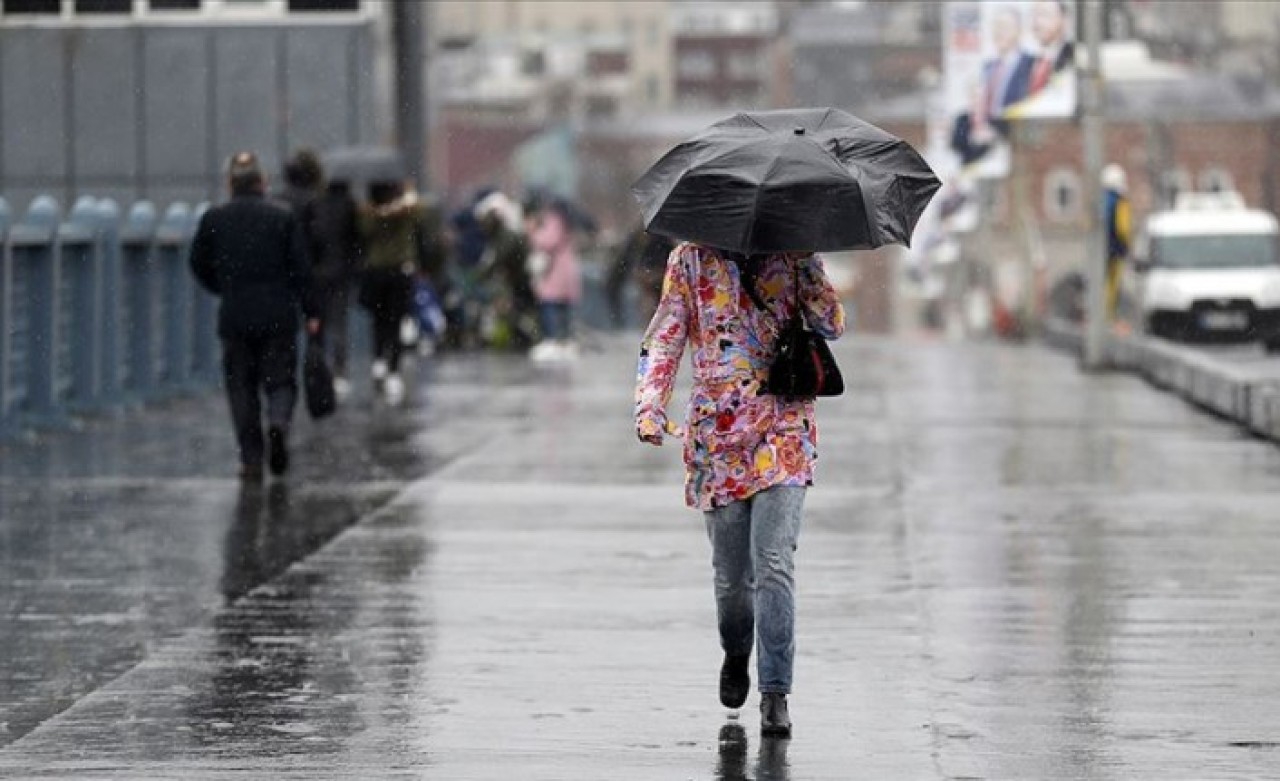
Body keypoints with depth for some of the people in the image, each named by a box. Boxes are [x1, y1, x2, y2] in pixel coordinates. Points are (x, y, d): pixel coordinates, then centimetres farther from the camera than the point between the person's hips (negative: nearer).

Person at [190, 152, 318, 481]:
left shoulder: (213, 219, 1)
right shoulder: (283, 218, -1)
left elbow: (199, 265, 8)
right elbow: (301, 269, -2)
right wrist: (310, 312, 4)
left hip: (235, 317, 1)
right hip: (279, 315, -1)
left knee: (241, 387, 7)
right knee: (280, 380, 8)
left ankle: (251, 459, 3)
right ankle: (278, 423, -23)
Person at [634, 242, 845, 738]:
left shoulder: (792, 254, 6)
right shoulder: (690, 260, 7)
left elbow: (832, 326, 0)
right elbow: (663, 340, 5)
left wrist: (808, 268, -12)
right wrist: (649, 407, -9)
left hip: (783, 427, -1)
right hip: (717, 434, 1)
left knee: (773, 562, -15)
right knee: (731, 573, 7)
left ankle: (775, 693, -11)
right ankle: (735, 656, 38)